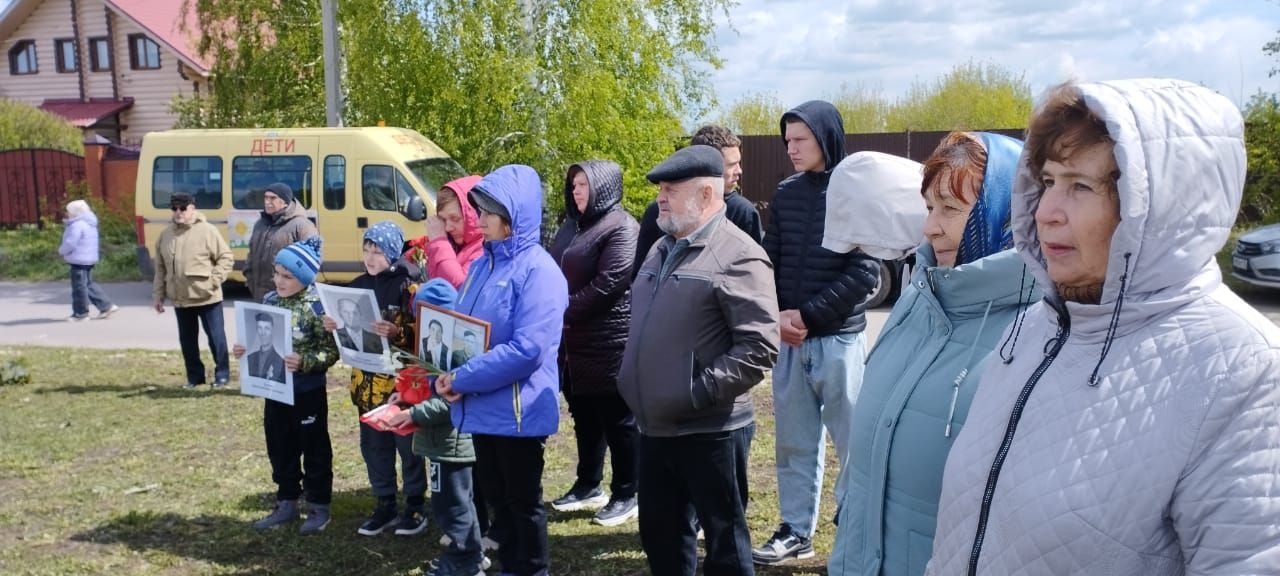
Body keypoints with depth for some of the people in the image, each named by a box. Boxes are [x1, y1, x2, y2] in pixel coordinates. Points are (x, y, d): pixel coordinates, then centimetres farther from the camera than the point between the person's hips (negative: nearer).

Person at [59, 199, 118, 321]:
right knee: (89, 284, 17)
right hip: (89, 259, 11)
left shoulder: (77, 225, -19)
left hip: (79, 260, -11)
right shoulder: (89, 224, 15)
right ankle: (106, 306, 14)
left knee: (79, 286, -1)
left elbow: (70, 243, -22)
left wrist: (61, 251, -3)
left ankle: (81, 313, 7)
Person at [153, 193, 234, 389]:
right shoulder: (166, 234, 7)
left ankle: (222, 374, 16)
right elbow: (160, 268, 12)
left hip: (207, 298, -5)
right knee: (187, 340, 12)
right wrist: (158, 295, 10)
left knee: (216, 337, 3)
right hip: (180, 299, 5)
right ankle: (195, 376, 25)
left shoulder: (207, 230, -8)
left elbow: (226, 258, -7)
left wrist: (213, 281, -16)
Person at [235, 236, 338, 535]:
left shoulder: (317, 306, -16)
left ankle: (319, 507, 21)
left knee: (314, 449, 8)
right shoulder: (270, 301, 3)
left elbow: (331, 351, -16)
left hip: (308, 392, -6)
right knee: (279, 448, 16)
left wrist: (304, 362, -29)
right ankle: (287, 503, 31)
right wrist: (244, 349, -4)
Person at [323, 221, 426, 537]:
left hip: (401, 379, -6)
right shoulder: (358, 285, 9)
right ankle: (384, 505, 25)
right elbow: (349, 329, 18)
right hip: (367, 379, 6)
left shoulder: (407, 286, -10)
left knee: (407, 444, 4)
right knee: (373, 445, 12)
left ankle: (415, 506, 17)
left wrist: (396, 332, -31)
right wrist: (334, 326, -2)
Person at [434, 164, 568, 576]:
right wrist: (449, 377, -5)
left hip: (518, 411, -8)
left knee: (523, 502, 8)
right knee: (496, 497, 19)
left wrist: (463, 379, -19)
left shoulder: (538, 270, -16)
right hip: (481, 407, 8)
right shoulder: (483, 263, 9)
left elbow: (527, 350, -24)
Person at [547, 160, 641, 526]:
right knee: (584, 416, 17)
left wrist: (566, 313, -15)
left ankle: (626, 495, 13)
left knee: (617, 419, 2)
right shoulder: (572, 227, 16)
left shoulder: (621, 228, -11)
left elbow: (608, 284, -20)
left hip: (609, 342, -8)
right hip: (572, 342, 9)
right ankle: (588, 486, 31)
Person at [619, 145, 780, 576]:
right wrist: (632, 381, 12)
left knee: (724, 539, 7)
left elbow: (760, 346, -20)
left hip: (708, 429, -8)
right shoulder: (662, 250, 14)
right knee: (659, 534, 18)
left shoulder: (738, 257, -13)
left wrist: (696, 392, -21)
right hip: (654, 426, 8)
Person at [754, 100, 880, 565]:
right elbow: (769, 261, 9)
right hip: (789, 340, 5)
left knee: (853, 442, 5)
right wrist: (776, 316, -8)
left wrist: (807, 314, -14)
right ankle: (796, 530, 23)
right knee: (794, 442, 12)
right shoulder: (785, 194, 8)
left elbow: (864, 272, -11)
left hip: (839, 339, -4)